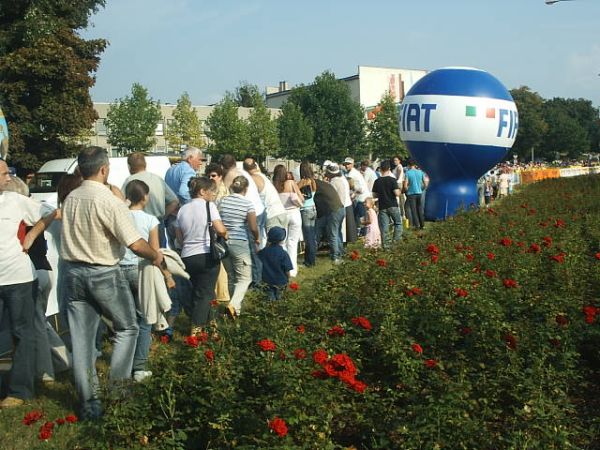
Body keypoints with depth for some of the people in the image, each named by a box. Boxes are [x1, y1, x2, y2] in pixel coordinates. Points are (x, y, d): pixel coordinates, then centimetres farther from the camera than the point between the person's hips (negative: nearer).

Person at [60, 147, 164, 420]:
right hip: (103, 274, -5)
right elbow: (135, 244, -20)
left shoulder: (70, 199, 2)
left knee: (81, 340, 9)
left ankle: (88, 403, 16)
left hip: (73, 272, 6)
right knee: (127, 329, 15)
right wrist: (156, 257, -2)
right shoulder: (109, 202, -17)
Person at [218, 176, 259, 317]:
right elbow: (253, 227, -9)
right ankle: (234, 304, -18)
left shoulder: (223, 201, 3)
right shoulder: (248, 204, -9)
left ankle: (236, 308, 22)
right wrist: (257, 238, 11)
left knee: (231, 277, 17)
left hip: (223, 242, 5)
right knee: (245, 278, 3)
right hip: (240, 243, -5)